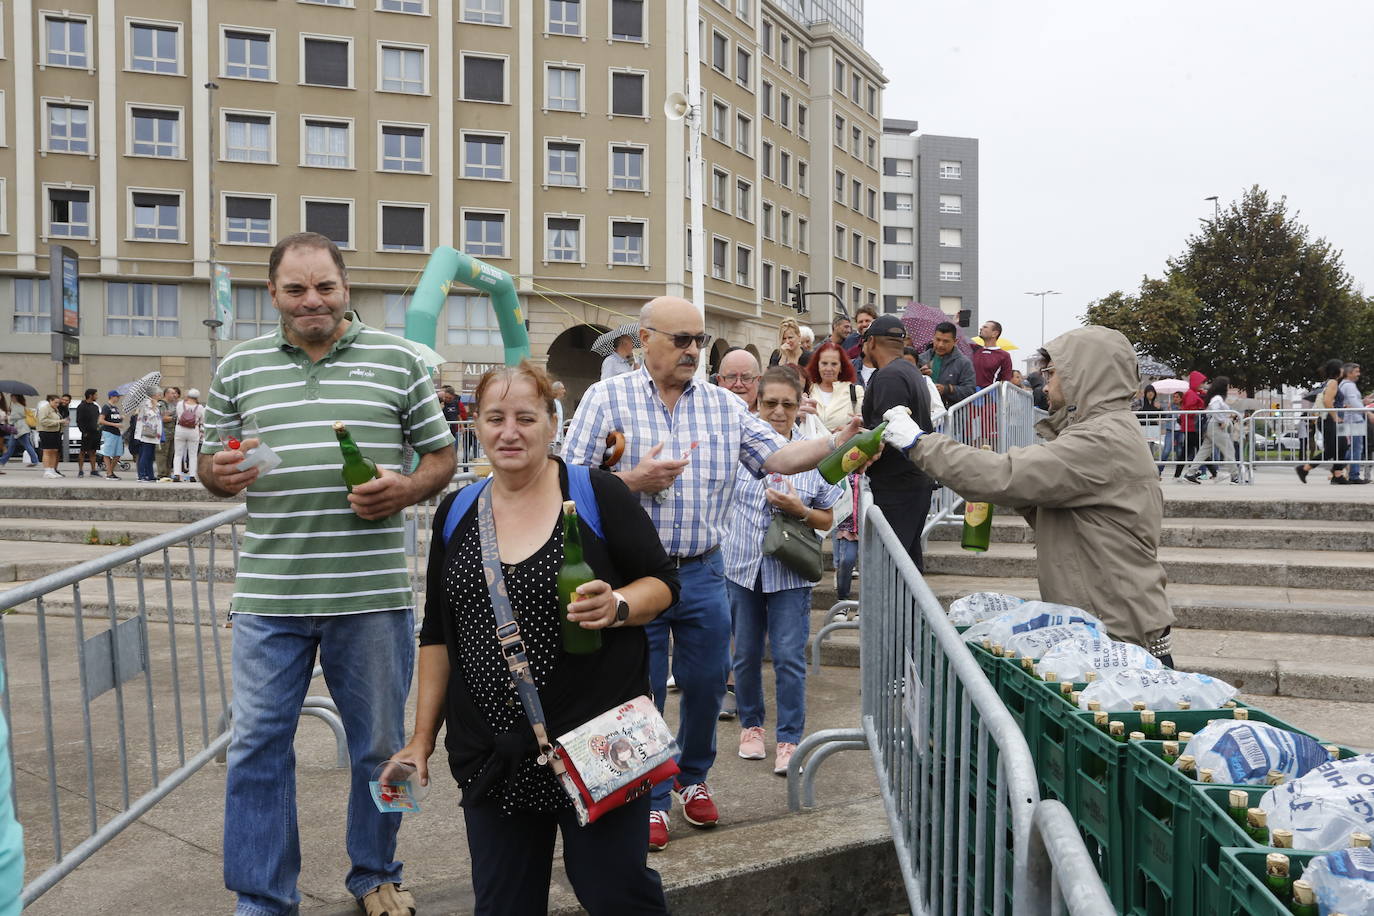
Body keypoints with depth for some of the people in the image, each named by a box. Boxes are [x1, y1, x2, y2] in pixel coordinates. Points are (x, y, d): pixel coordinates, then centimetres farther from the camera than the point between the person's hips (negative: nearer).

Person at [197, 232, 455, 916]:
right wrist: (221, 473, -8)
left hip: (372, 595, -1)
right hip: (269, 596, 1)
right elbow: (212, 463, 16)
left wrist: (404, 490, -13)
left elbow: (441, 455, 8)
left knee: (380, 744, 12)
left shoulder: (397, 359, 4)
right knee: (257, 745, 7)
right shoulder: (239, 367, 9)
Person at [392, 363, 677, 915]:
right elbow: (437, 636, 14)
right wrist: (422, 738, 12)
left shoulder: (598, 495, -5)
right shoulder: (455, 514, 8)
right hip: (492, 759, 4)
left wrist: (618, 606, -21)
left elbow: (662, 582, 0)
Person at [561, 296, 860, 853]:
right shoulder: (606, 399, -3)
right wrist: (632, 481, -19)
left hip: (703, 573, 4)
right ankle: (650, 800, 24)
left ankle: (693, 778, 37)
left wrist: (836, 443, -14)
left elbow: (778, 456, 1)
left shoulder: (724, 405, 7)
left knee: (707, 683, 12)